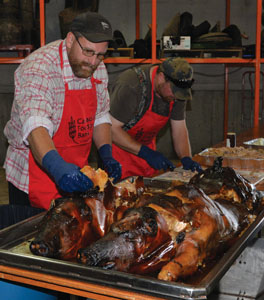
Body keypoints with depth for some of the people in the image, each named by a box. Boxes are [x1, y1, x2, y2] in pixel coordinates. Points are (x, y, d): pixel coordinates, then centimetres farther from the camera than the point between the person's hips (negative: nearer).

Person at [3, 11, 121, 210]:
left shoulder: (98, 69, 1)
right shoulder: (39, 67, -22)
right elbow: (35, 125, -35)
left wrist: (107, 155, -6)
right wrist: (57, 167, -50)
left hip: (77, 172, 7)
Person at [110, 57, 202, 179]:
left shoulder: (176, 88, -8)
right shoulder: (131, 86, -29)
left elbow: (179, 128, 0)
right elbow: (112, 128, -26)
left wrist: (186, 159, -15)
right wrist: (146, 153, -29)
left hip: (145, 145, 6)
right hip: (119, 146, -6)